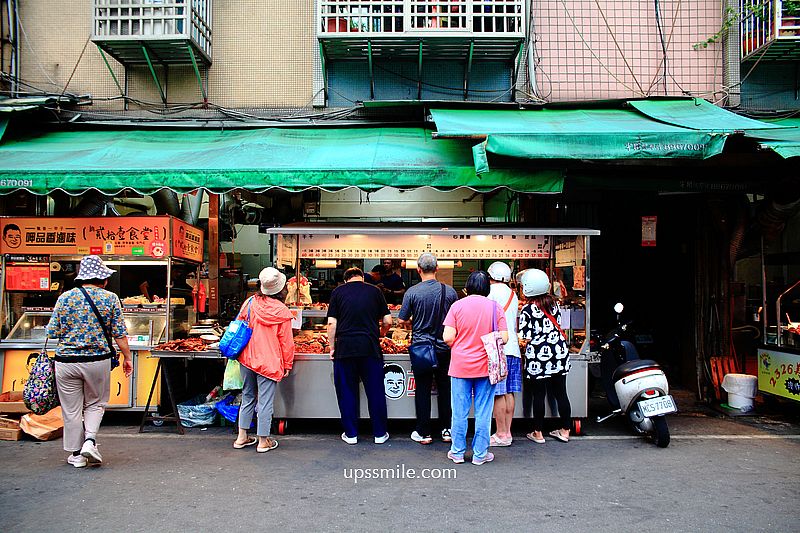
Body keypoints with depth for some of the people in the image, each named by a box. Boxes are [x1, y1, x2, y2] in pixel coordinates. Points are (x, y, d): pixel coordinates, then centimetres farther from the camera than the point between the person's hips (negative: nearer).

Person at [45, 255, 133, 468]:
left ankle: (76, 454, 18)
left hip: (66, 361, 1)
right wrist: (127, 357, 6)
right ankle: (90, 440, -1)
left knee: (72, 409, 11)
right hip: (98, 361, -1)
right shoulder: (110, 298, -4)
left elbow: (52, 332, 1)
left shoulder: (65, 297, -1)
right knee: (95, 404, 18)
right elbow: (120, 334, -4)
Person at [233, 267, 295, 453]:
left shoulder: (250, 303, -3)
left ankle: (242, 437, 25)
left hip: (247, 359, 4)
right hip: (269, 362, -4)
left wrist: (239, 351, 24)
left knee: (247, 397, 17)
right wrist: (287, 365, 5)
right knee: (265, 401, 5)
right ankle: (263, 441, 13)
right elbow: (286, 341, -6)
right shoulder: (282, 311, -10)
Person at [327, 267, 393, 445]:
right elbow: (387, 321, 8)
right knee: (375, 391, 9)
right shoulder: (375, 291, 7)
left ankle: (351, 434, 17)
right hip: (370, 348, 0)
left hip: (345, 348, 0)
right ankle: (380, 433, 17)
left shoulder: (338, 292, 5)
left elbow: (331, 323, 0)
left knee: (347, 392, 10)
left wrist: (332, 347, 7)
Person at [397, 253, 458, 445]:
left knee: (422, 390, 6)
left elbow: (402, 321, -5)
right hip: (444, 348, 2)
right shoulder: (449, 291, -5)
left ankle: (423, 433, 13)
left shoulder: (412, 292, -10)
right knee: (445, 388, 12)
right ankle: (447, 430, 20)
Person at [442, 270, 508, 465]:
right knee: (483, 413, 8)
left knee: (459, 412, 9)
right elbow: (504, 338, -5)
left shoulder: (457, 306, -6)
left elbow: (448, 338, -10)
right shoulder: (495, 307, -3)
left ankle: (457, 452, 19)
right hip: (485, 367, 0)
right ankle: (480, 454, 15)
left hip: (460, 367, 0)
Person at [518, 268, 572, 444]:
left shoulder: (528, 309, -12)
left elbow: (526, 337, -13)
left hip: (538, 356, -5)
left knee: (538, 395, 4)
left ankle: (538, 433, 12)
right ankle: (565, 430, 21)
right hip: (559, 352, 6)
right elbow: (558, 324, 13)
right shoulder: (553, 303, 5)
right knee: (560, 392, 12)